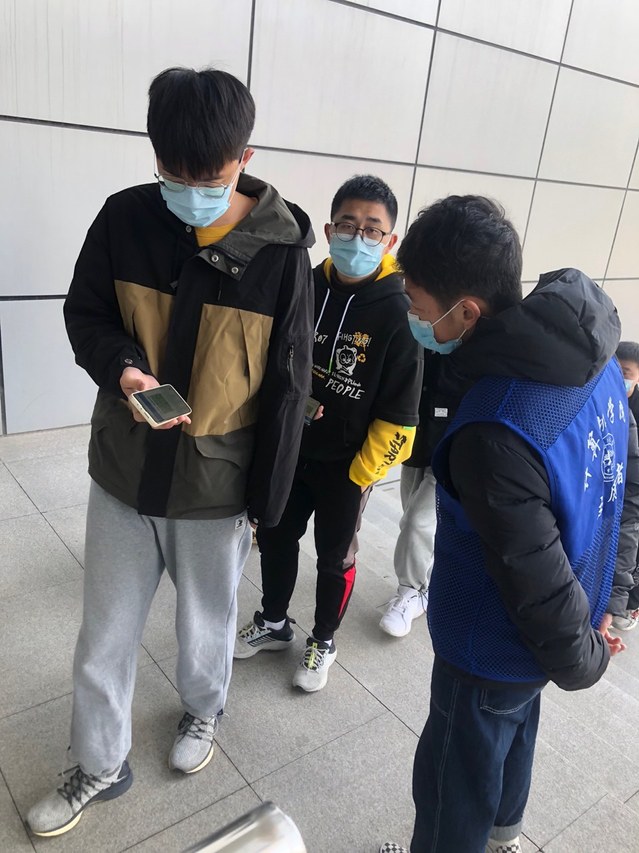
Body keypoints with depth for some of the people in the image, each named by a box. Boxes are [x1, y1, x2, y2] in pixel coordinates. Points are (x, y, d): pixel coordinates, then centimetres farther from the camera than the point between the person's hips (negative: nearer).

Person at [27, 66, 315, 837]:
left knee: (205, 625, 20)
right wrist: (121, 368, -19)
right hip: (122, 471, 2)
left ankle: (202, 711, 52)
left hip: (218, 484, -2)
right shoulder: (124, 220, -8)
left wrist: (267, 501, -5)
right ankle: (99, 764, 41)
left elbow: (286, 387, -8)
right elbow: (84, 312, 4)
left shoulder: (282, 250, -13)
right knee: (104, 634, 16)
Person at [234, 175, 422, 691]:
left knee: (335, 556, 15)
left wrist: (362, 471, -12)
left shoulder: (398, 313, -18)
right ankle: (274, 623, 45)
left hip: (346, 464, -4)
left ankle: (323, 642, 39)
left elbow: (398, 412, -14)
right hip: (288, 451, 4)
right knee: (275, 538, 19)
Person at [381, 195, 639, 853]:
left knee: (453, 782, 19)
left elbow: (536, 579, -28)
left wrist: (582, 662, -7)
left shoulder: (494, 431, -38)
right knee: (512, 732, 33)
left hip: (494, 650, -8)